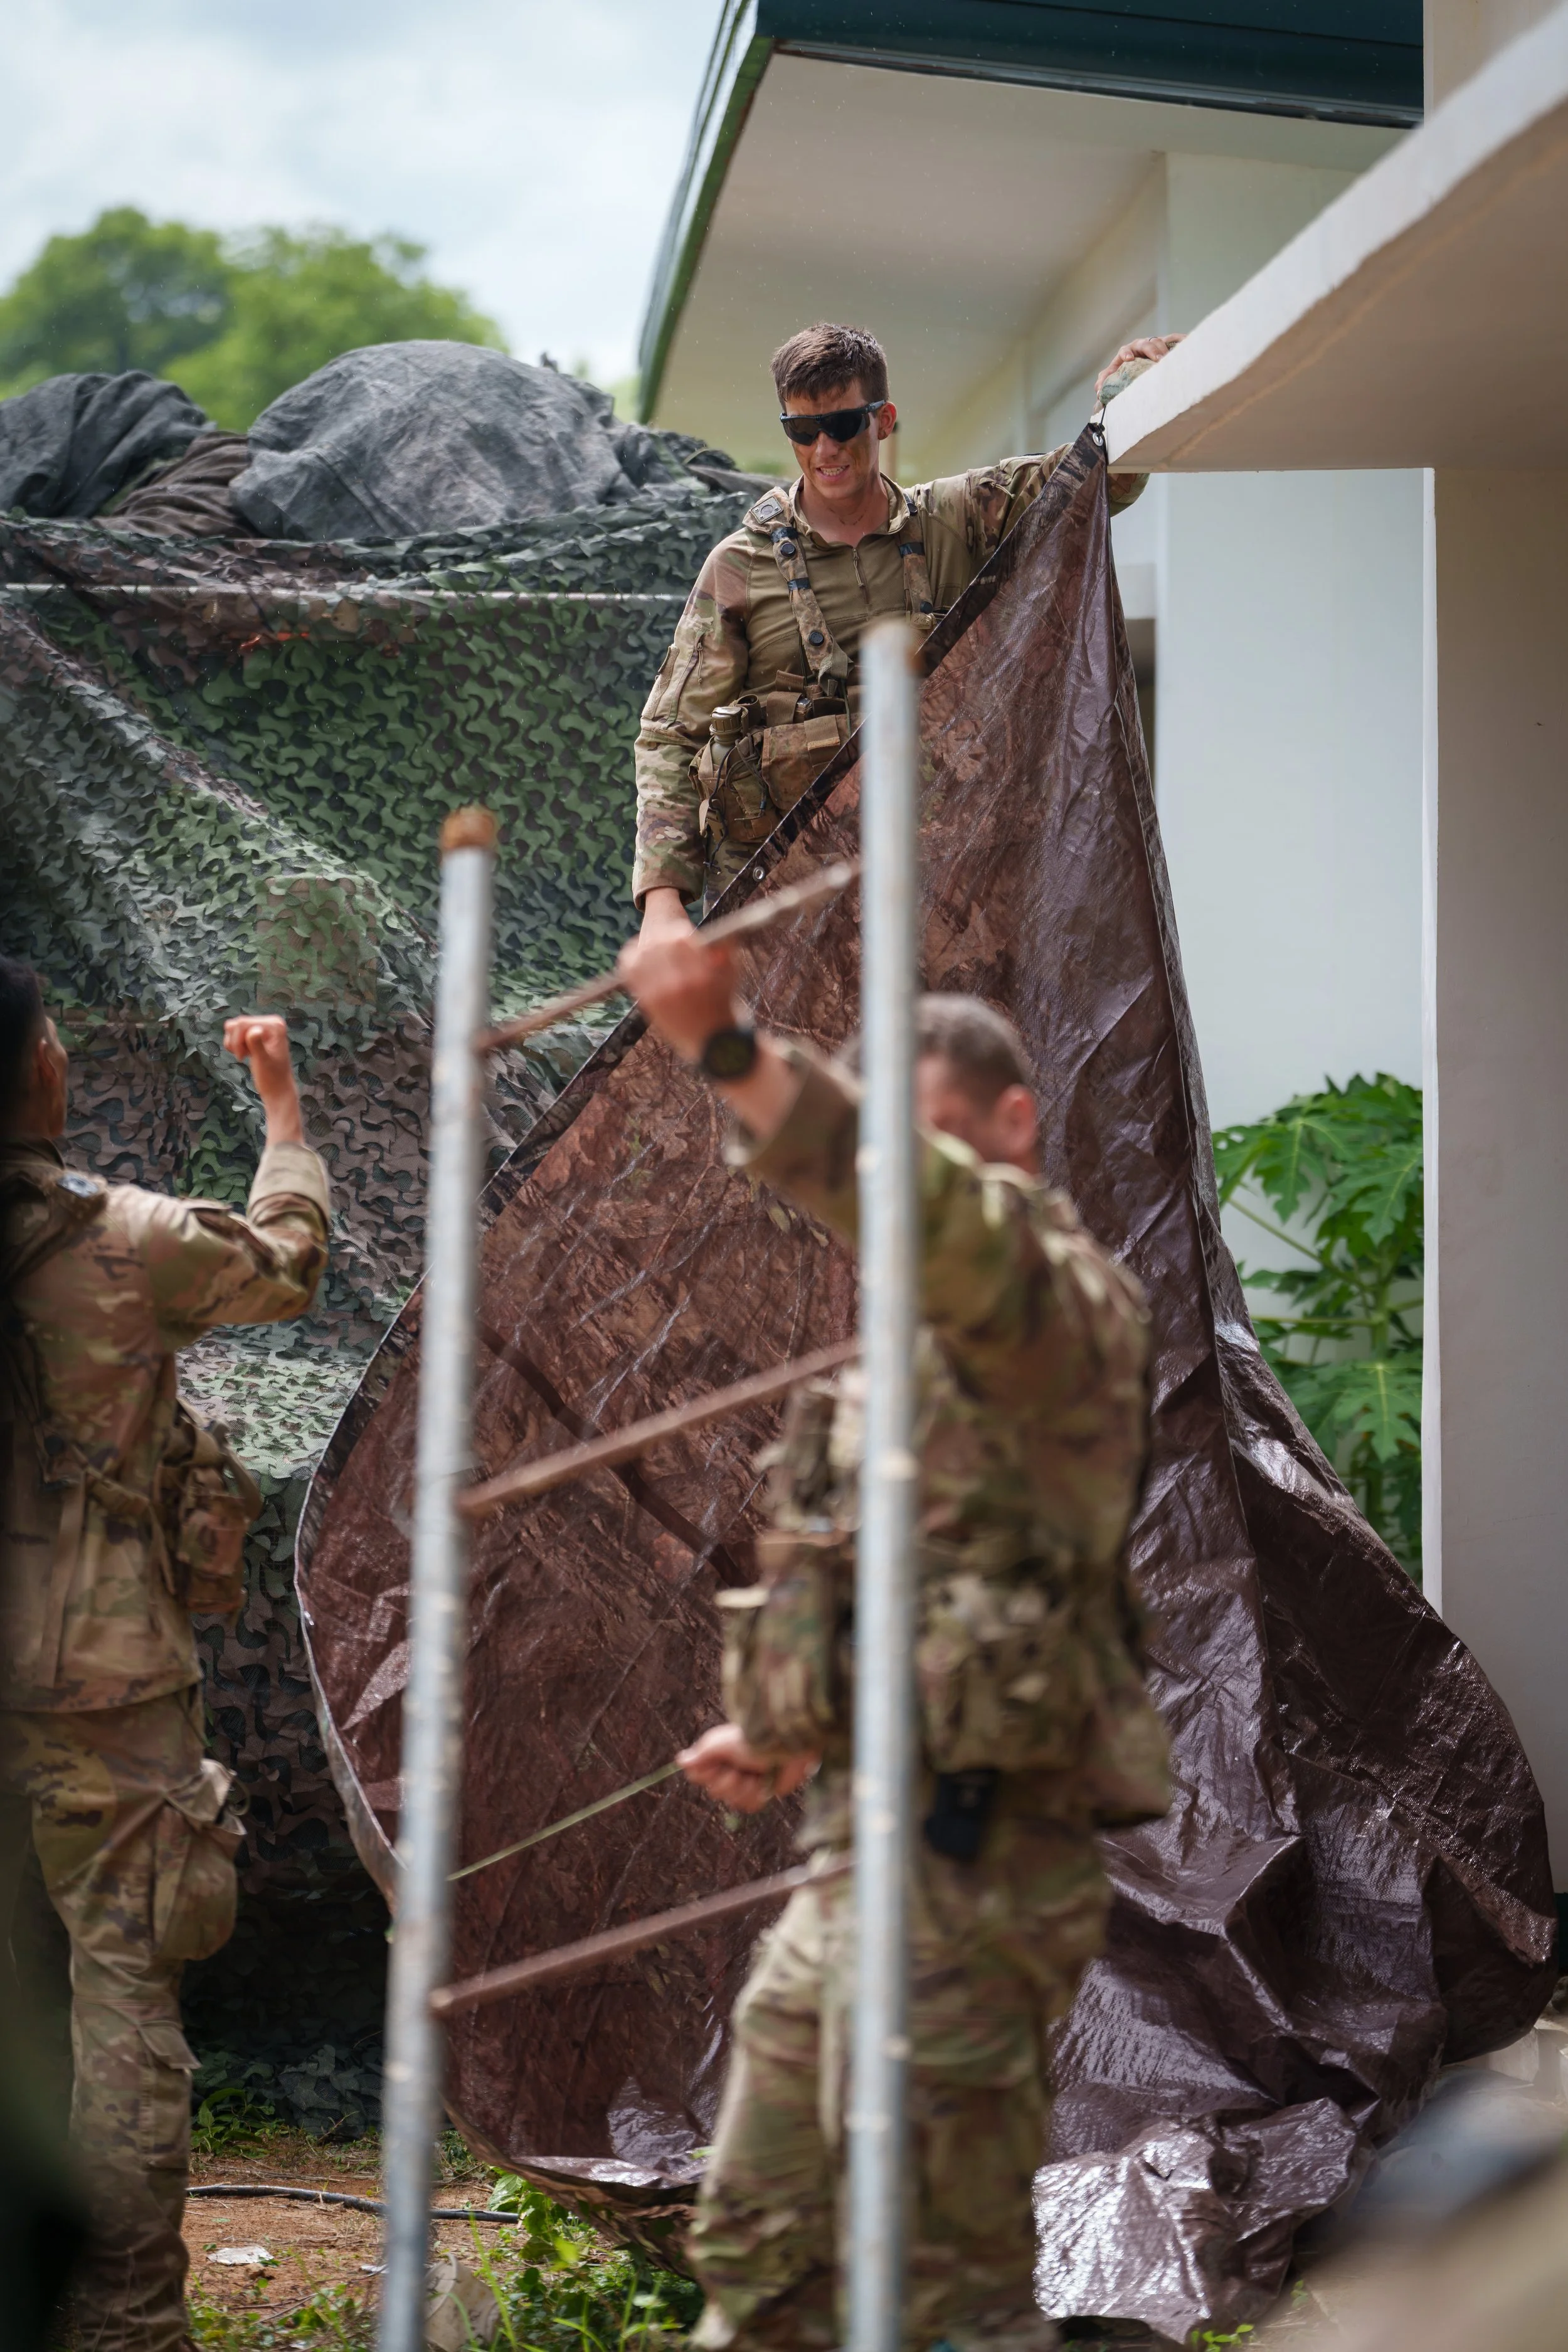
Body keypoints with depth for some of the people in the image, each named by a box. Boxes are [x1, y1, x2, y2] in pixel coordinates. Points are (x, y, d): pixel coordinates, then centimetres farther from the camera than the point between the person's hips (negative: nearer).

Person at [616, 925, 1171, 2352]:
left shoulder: (1063, 1299, -10)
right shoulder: (924, 1337, 20)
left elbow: (938, 1211, -34)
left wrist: (730, 1050, -46)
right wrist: (793, 1740, 17)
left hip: (968, 1862, -10)